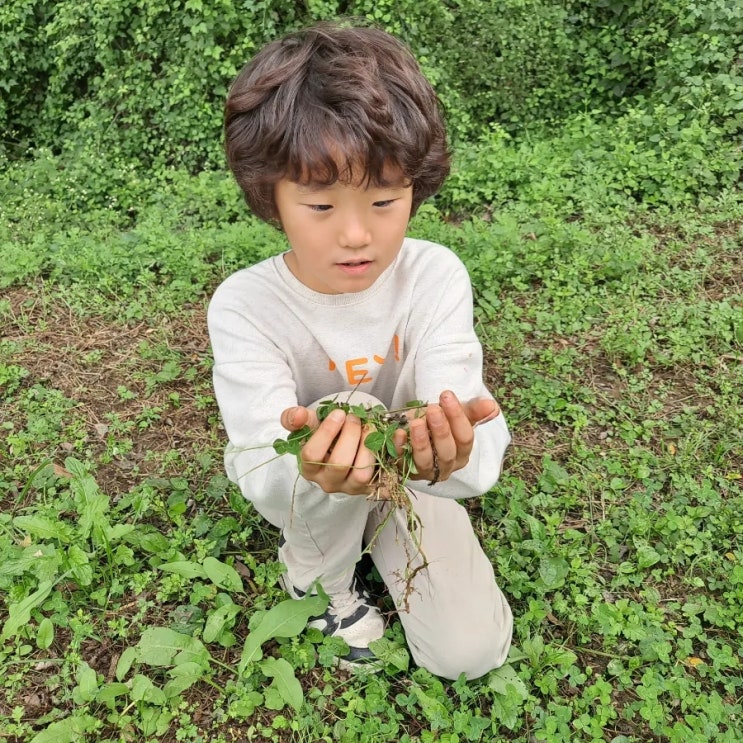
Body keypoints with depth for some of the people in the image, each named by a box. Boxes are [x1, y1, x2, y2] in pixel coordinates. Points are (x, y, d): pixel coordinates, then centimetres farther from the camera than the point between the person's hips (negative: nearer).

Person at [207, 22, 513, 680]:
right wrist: (308, 475, -57)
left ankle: (383, 542, 22)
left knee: (470, 651, -6)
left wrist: (453, 456, -55)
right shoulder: (244, 306, -26)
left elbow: (483, 442, -31)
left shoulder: (435, 276, -23)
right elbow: (262, 475, -33)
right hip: (303, 491, -1)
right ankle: (324, 573, -2)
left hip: (408, 482, 2)